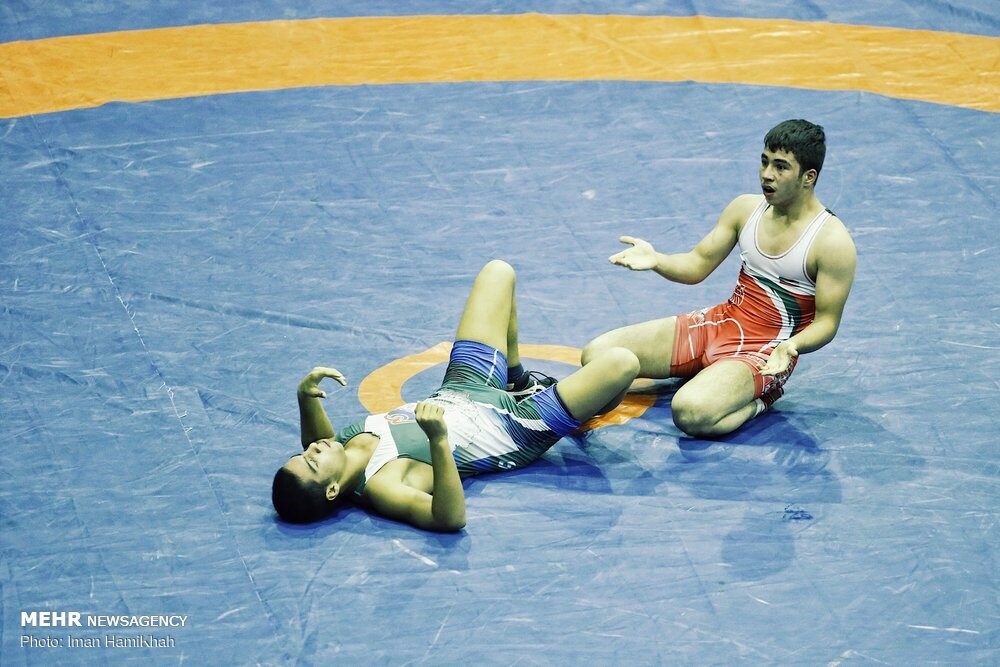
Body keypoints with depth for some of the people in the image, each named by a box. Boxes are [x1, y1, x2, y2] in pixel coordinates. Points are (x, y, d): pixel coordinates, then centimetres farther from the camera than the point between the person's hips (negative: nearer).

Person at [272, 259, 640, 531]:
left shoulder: (341, 447, -16)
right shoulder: (379, 488, -37)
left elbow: (318, 439, 10)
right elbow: (450, 517, -50)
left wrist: (306, 397, -12)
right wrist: (438, 439, -62)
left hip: (460, 390, 8)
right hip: (517, 428, -7)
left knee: (498, 272, 15)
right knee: (620, 363, -20)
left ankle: (517, 379, 36)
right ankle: (587, 412, 19)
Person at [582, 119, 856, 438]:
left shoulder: (832, 241, -14)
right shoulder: (745, 208, 4)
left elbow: (827, 322, -12)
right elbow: (697, 265, 7)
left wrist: (792, 345, -33)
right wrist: (656, 261, -14)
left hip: (764, 351, -7)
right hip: (719, 324, 7)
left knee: (691, 412, -36)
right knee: (595, 355, -5)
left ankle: (758, 399, -4)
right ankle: (711, 378, 7)